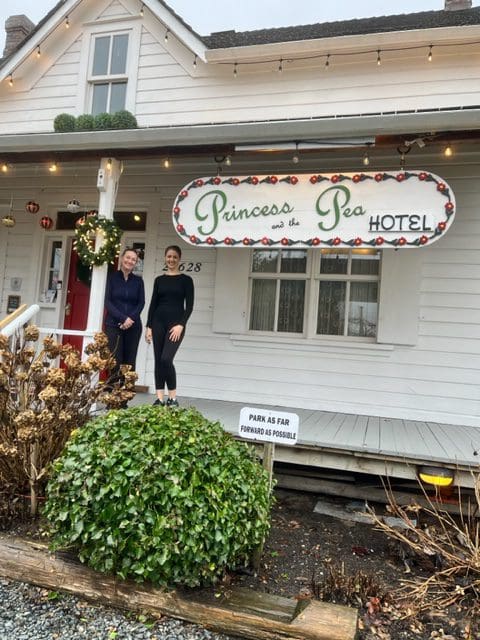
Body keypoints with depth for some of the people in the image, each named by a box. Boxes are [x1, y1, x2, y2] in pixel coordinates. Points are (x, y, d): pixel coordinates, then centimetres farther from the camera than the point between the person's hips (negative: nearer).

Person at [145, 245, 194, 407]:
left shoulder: (186, 280, 2)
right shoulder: (159, 280, 11)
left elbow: (189, 306, -4)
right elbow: (153, 304, 11)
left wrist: (181, 325, -15)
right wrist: (148, 326, 4)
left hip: (176, 324, -4)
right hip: (158, 322, 4)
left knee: (166, 359, -15)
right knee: (158, 360, 3)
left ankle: (173, 398, -1)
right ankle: (160, 398, 11)